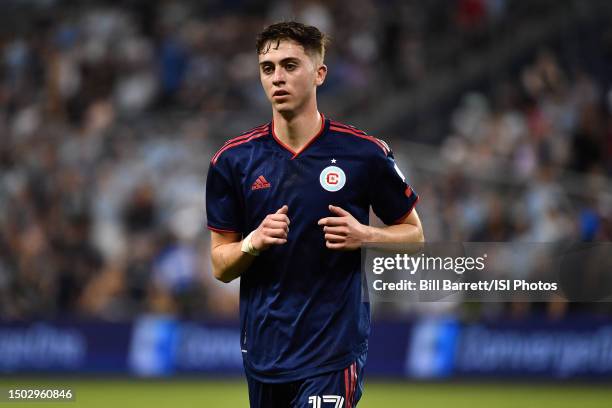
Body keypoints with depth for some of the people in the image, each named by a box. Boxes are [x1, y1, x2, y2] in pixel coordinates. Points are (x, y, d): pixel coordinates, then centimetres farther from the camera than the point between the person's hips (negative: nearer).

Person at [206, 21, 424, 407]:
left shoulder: (364, 153, -3)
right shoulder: (233, 159, 2)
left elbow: (413, 234, 8)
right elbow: (221, 267, 7)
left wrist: (363, 236, -12)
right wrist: (254, 242, -15)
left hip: (335, 350, -3)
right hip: (263, 356, 3)